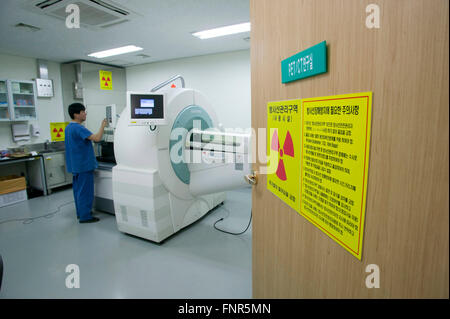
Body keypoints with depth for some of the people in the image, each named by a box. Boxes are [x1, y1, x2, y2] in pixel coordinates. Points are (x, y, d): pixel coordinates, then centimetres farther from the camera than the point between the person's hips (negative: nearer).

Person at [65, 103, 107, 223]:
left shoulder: (68, 127, 12)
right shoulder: (78, 128, -20)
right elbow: (97, 138, -29)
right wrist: (103, 126, -16)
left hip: (75, 165, 10)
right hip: (84, 165, -10)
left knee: (78, 189, 17)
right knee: (85, 191, -2)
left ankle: (80, 212, 29)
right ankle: (85, 216, 6)